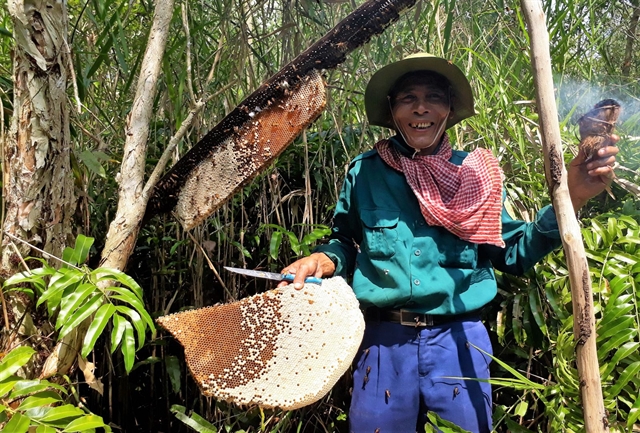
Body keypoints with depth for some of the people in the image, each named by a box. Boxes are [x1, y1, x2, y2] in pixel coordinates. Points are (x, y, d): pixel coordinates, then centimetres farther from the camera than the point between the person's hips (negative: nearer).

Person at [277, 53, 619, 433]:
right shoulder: (365, 172, -2)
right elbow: (345, 243, 9)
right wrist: (324, 261, -13)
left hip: (458, 344, 1)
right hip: (383, 343, 0)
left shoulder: (474, 173, 1)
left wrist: (571, 198, -8)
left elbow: (512, 253, 4)